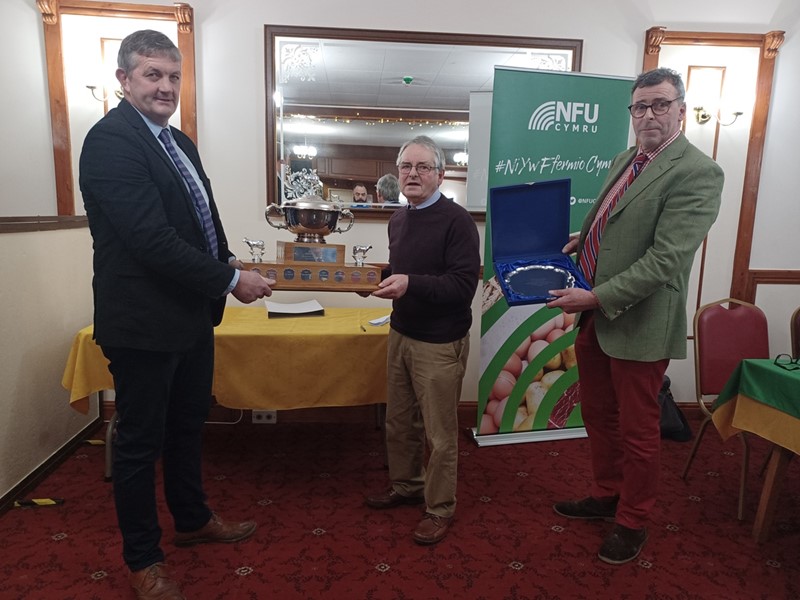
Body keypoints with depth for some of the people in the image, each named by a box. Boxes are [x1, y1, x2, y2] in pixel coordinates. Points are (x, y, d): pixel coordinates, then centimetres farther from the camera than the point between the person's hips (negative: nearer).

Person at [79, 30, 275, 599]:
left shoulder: (180, 142, 11)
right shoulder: (111, 140, -17)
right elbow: (151, 238, -26)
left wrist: (226, 263, 1)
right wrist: (230, 279, -21)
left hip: (191, 315, 9)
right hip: (144, 322, -8)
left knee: (188, 425, 22)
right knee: (141, 440, 8)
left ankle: (192, 519, 43)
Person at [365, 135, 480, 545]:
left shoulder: (456, 220, -14)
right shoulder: (398, 220, 10)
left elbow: (463, 284, -22)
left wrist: (410, 284, -30)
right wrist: (379, 278, 1)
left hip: (440, 343, -7)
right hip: (401, 333, 7)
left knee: (439, 433, 6)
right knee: (399, 422, 19)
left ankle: (440, 508, 24)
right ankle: (406, 485, 40)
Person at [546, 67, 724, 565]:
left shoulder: (697, 173, -16)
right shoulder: (625, 159, 9)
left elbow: (665, 260, -24)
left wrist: (596, 297, -25)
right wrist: (580, 241, 5)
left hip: (638, 324, -8)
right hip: (594, 316, 8)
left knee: (637, 430, 11)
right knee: (598, 414, 22)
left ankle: (632, 523, 33)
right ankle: (606, 496, 45)